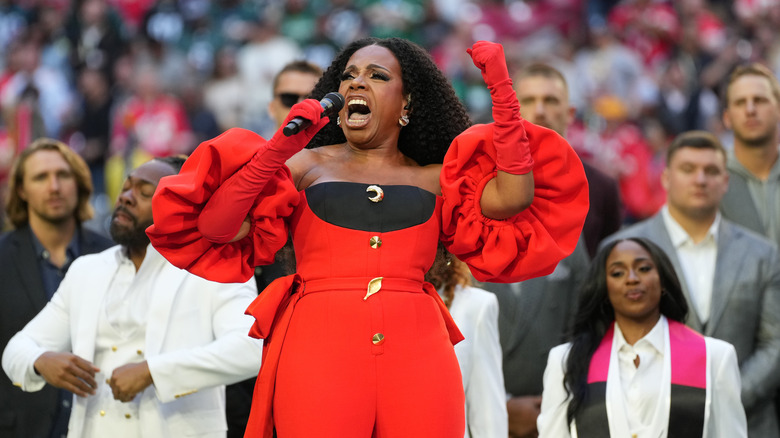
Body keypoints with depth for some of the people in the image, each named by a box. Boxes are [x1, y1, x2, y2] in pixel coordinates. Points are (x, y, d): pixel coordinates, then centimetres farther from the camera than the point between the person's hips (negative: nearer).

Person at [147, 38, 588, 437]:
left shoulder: (435, 181, 19)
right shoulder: (307, 166, 16)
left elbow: (514, 196, 1)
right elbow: (216, 227, 4)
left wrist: (502, 91, 3)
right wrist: (277, 149, -5)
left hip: (417, 354, 1)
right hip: (319, 351, -1)